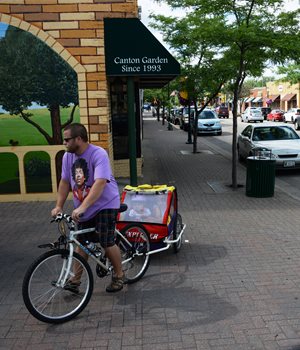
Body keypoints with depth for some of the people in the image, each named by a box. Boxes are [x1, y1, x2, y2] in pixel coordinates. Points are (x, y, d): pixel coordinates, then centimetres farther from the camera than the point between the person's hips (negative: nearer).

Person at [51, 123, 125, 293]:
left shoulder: (99, 154, -23)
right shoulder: (68, 156, -2)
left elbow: (100, 183, -33)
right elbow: (65, 182, 5)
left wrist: (82, 207, -40)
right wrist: (59, 206, -2)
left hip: (105, 204, -6)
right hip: (82, 208, 6)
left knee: (107, 243, -7)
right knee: (81, 243, 7)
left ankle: (119, 275, 16)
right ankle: (75, 280, 18)